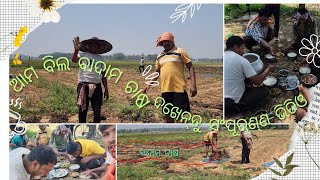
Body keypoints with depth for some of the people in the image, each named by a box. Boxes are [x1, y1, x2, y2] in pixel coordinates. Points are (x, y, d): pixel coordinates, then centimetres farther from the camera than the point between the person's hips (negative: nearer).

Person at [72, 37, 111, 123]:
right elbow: (74, 60, -20)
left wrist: (106, 89, 13)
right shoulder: (83, 54, 2)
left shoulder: (101, 58, 14)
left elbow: (103, 75, 16)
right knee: (83, 110, 6)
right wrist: (76, 50, -39)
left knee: (97, 111, 3)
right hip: (84, 86, -3)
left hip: (97, 87, 3)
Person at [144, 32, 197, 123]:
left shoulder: (180, 52, -1)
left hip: (179, 88, -5)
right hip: (165, 89, 6)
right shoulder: (160, 56, 15)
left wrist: (193, 85, -13)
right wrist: (149, 85, 14)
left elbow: (190, 67, -4)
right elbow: (157, 72, 24)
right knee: (168, 114, 12)